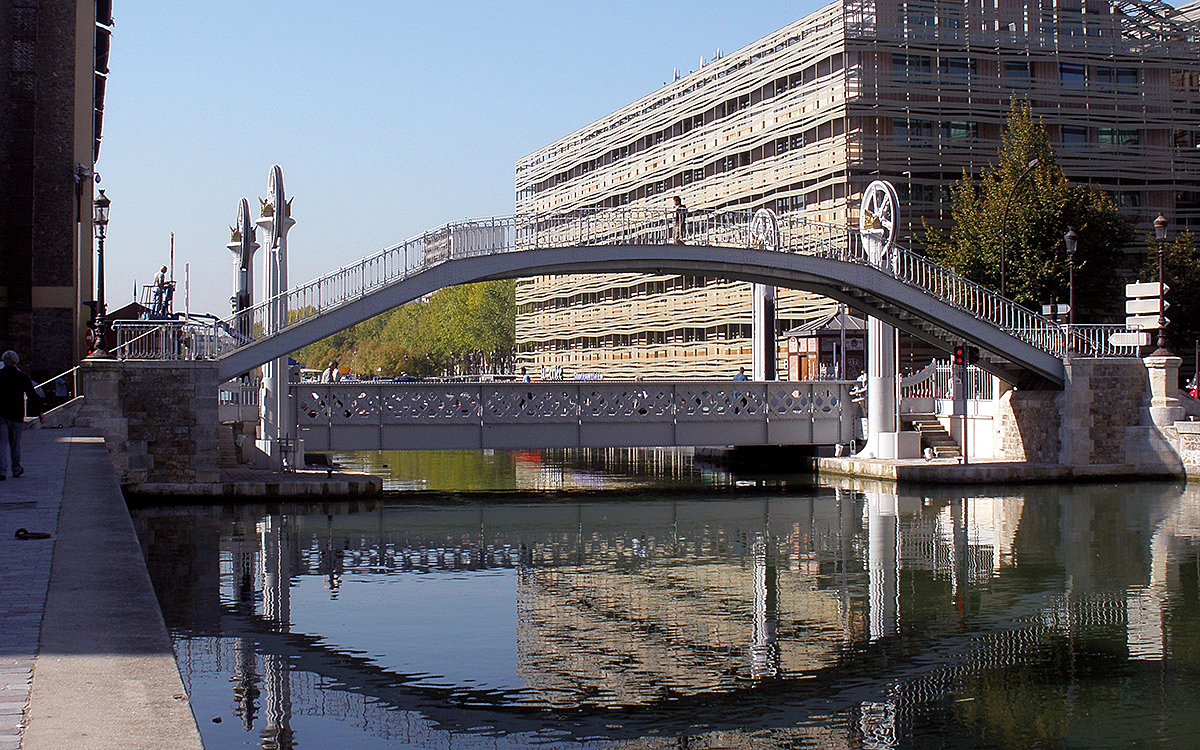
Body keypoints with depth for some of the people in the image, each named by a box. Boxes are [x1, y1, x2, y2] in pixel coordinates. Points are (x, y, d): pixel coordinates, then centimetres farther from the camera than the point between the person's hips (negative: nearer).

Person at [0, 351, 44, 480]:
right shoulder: (22, 377, -1)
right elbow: (33, 396, 1)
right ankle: (16, 469, 25)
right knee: (15, 444, 13)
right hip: (16, 416, 0)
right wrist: (39, 413, 7)